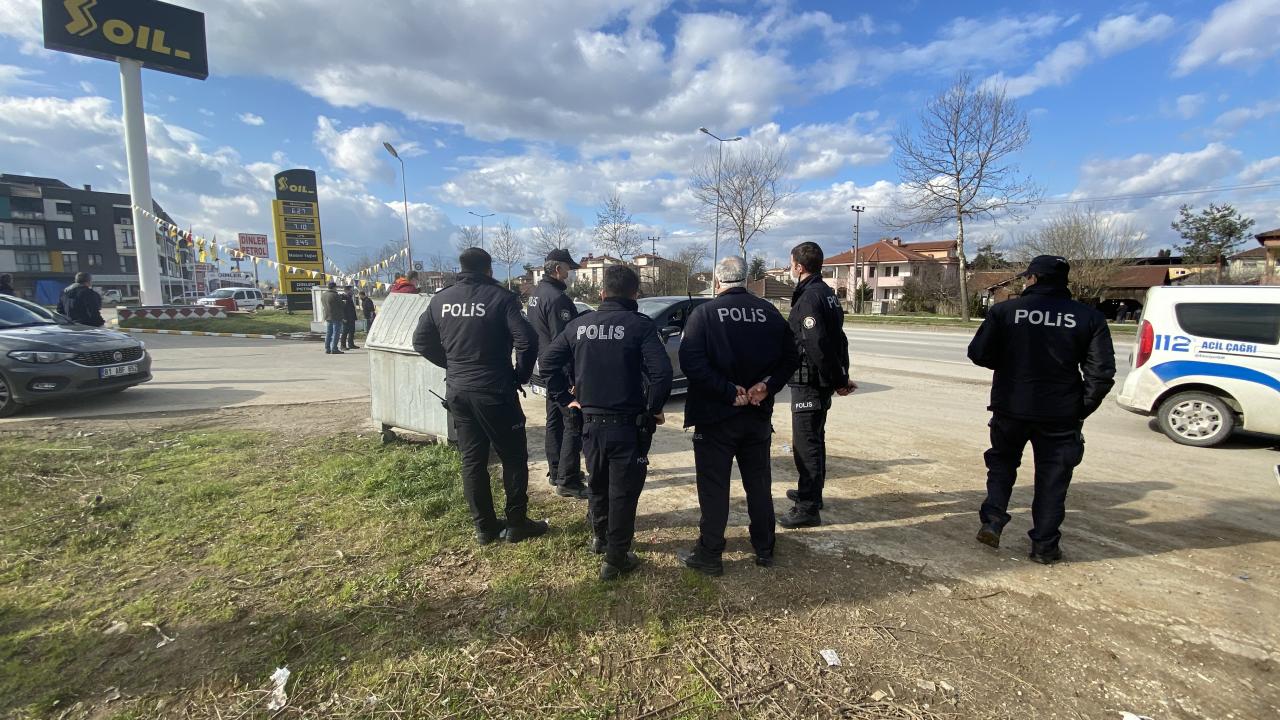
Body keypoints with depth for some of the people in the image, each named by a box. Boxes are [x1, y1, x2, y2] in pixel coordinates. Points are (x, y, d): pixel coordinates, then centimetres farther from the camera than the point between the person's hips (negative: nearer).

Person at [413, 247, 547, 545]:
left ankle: (485, 527, 22)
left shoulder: (441, 299, 6)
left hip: (457, 391, 5)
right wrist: (521, 375, -4)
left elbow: (421, 341, 12)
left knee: (472, 459, 13)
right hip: (494, 390, -5)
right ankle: (516, 524, 16)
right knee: (513, 457, 9)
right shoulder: (500, 297, -10)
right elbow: (526, 340, -19)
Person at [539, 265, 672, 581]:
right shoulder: (640, 325, -12)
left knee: (597, 484, 25)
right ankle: (616, 558, 18)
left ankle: (599, 537, 44)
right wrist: (654, 408, -8)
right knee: (623, 491, 9)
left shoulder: (580, 324, 3)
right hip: (628, 424, -5)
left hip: (590, 422, 5)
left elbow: (547, 361, 6)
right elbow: (661, 372, -23)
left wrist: (565, 398, 11)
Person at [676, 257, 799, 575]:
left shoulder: (704, 313, -10)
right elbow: (790, 357, 1)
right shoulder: (769, 312, 2)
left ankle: (709, 555, 17)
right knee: (758, 483, 18)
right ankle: (764, 550, 31)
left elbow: (691, 362, -21)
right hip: (758, 416, 4)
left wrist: (729, 392, -18)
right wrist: (767, 385, -7)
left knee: (714, 488, 7)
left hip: (716, 417, -4)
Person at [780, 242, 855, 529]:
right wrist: (840, 378, 10)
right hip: (822, 382, 10)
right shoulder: (827, 293, 13)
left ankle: (808, 508, 5)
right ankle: (811, 492, 37)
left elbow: (817, 345, -26)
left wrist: (838, 380, -15)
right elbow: (838, 339, 14)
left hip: (809, 383, -10)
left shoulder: (809, 297, -18)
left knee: (806, 443, -3)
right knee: (814, 438, 21)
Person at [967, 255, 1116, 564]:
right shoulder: (1089, 317, -1)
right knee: (1052, 479, 11)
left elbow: (978, 353, -5)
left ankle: (992, 521, 10)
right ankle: (1044, 545, 16)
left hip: (1010, 408, 0)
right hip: (1060, 415, 1)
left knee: (1002, 464, 20)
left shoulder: (1005, 310, -5)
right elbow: (1101, 373, -5)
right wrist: (1081, 409, 4)